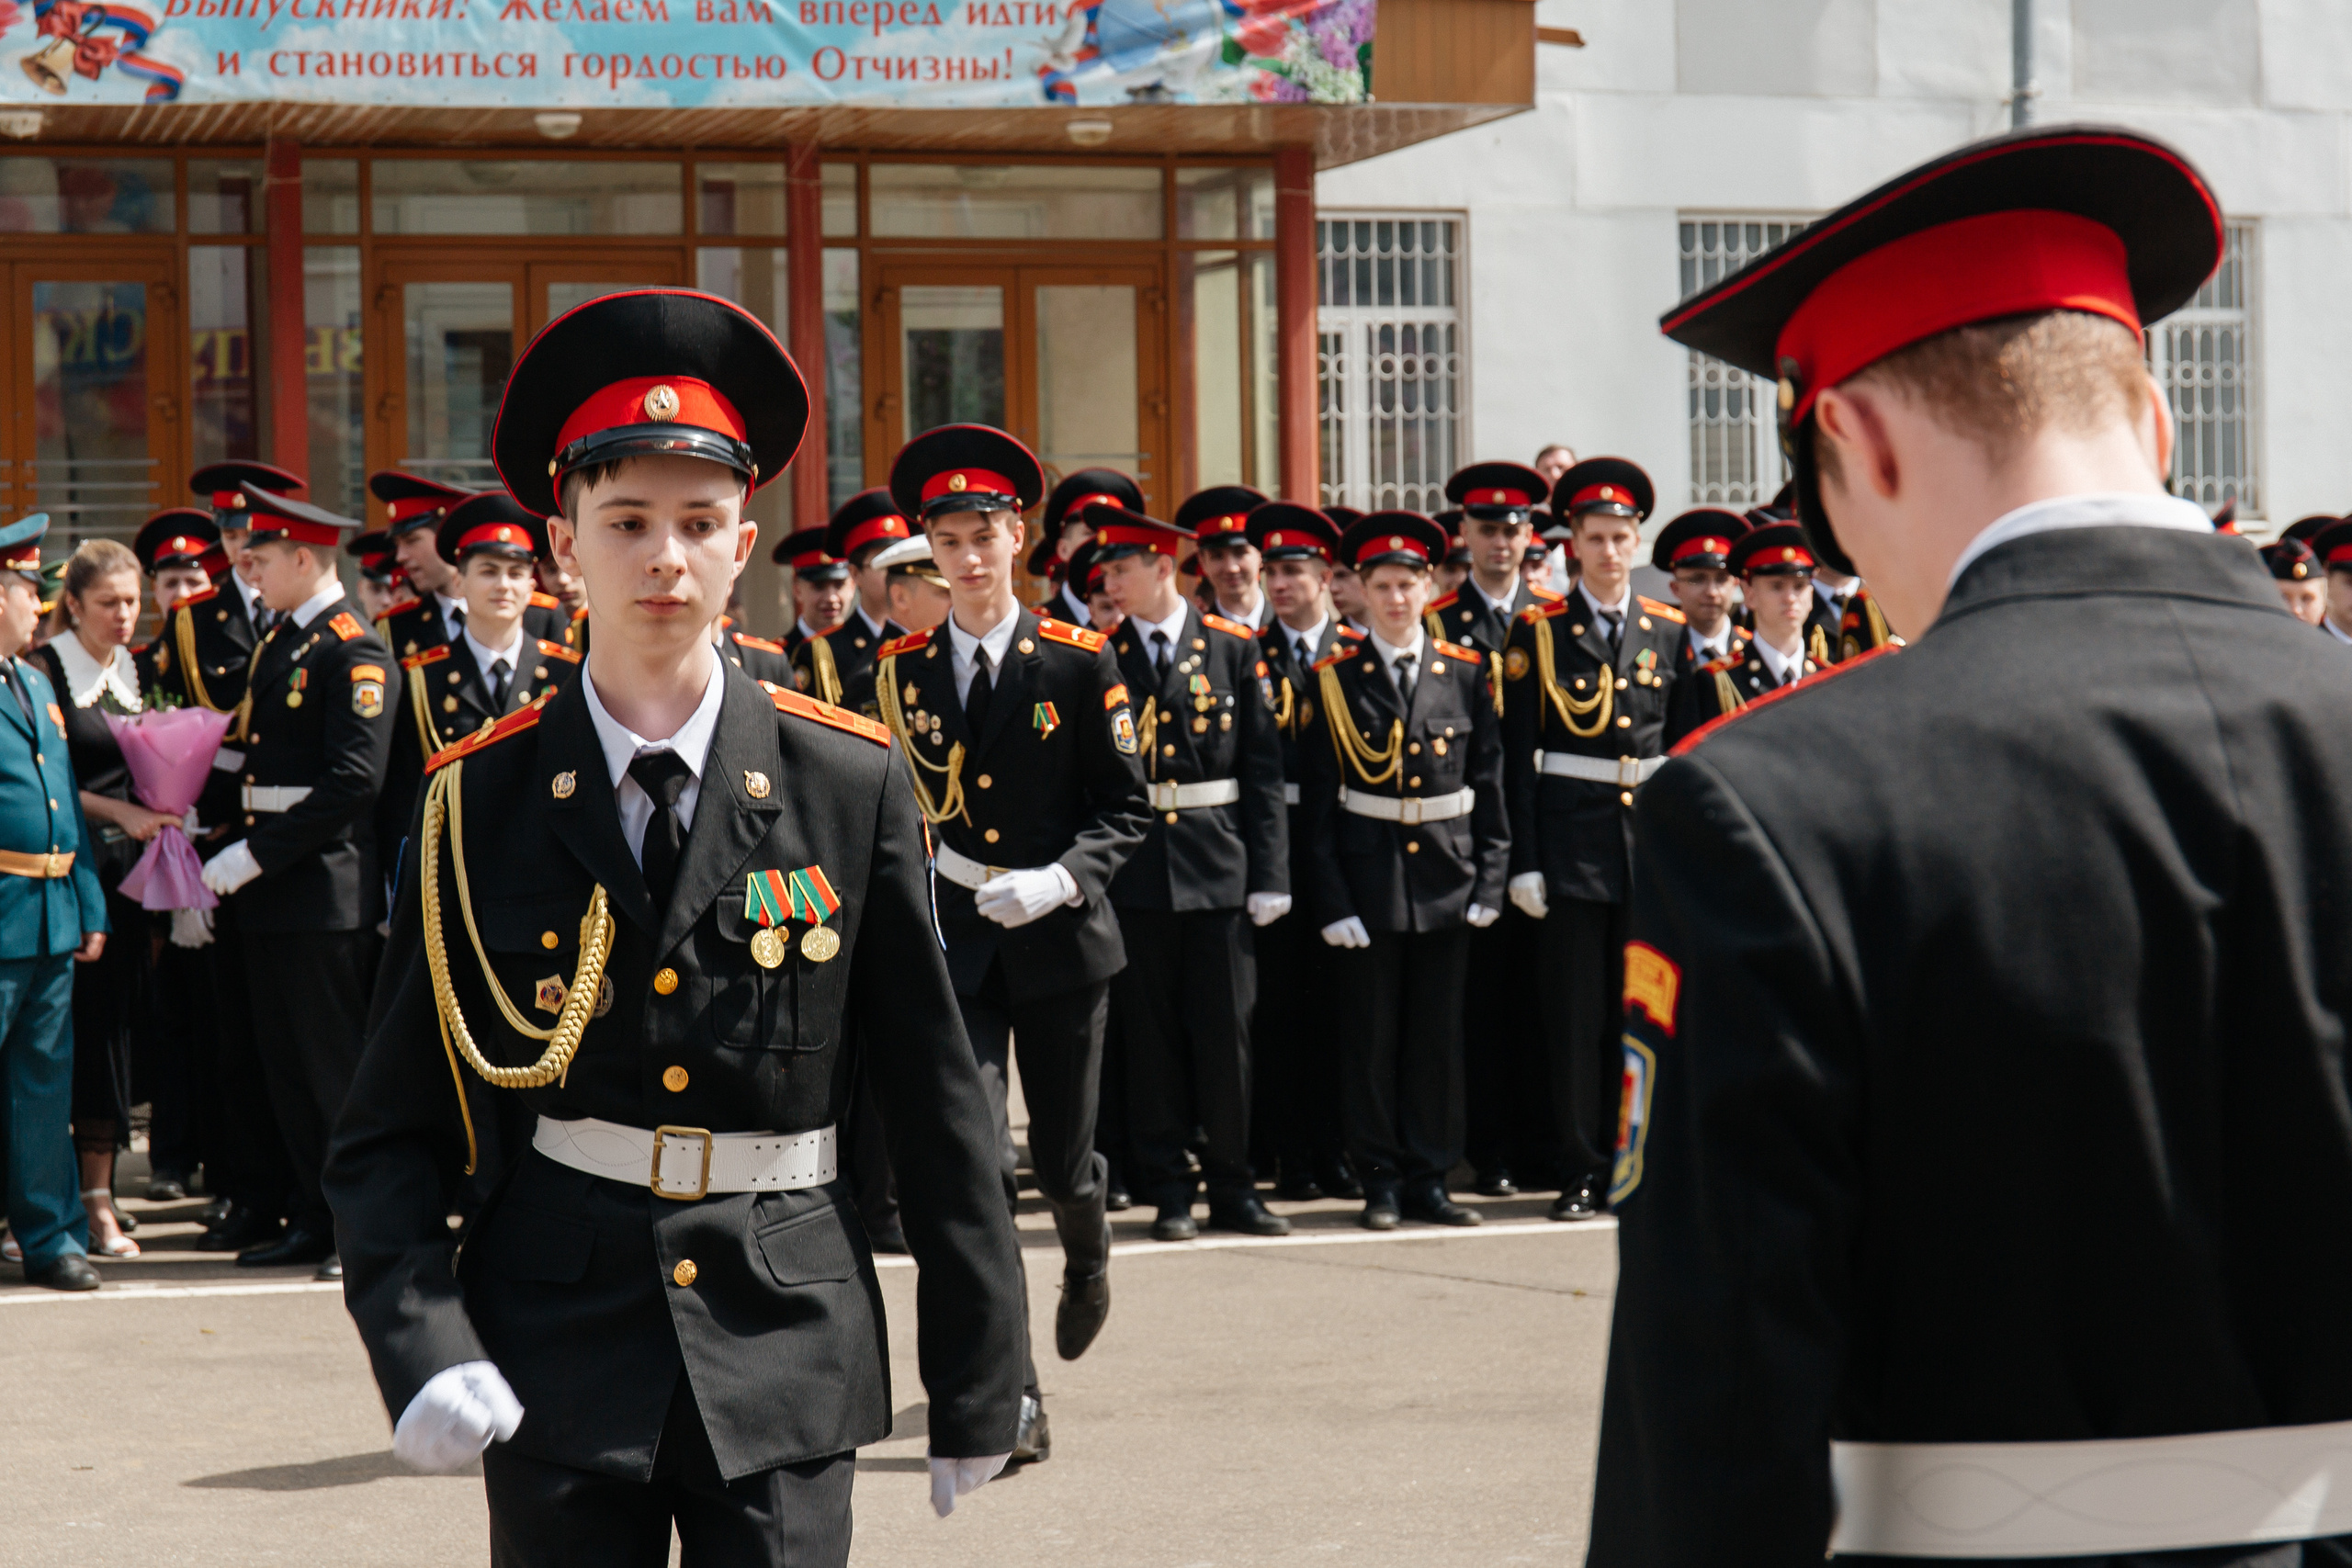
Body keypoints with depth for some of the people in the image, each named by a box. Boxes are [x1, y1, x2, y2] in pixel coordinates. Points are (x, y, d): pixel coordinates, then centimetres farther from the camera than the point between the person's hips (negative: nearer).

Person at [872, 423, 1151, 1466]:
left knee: (1061, 1159, 10)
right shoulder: (900, 671, 4)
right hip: (952, 949, 0)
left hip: (1061, 944, 0)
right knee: (975, 1164, -12)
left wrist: (1059, 880, -17)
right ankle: (1011, 1394, -8)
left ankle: (1087, 1256, 48)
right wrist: (932, 856, -3)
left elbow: (1125, 810, -1)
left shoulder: (1081, 663, -2)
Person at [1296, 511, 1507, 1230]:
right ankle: (1381, 1180, 11)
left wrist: (1490, 879, 0)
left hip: (1446, 874, 2)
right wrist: (1330, 896, -7)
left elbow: (1489, 782, 7)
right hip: (1367, 876, -2)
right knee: (1370, 1036, 3)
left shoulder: (1465, 673, 6)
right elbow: (1317, 796, -1)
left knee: (1438, 1035, 6)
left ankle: (1429, 1178, 14)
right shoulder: (1335, 679, 0)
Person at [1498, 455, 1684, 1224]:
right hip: (1572, 836, -2)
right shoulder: (1538, 631, 1)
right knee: (1576, 1008, -1)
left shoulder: (1668, 631, 9)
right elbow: (1519, 753, -1)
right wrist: (1524, 860, -7)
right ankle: (1580, 1169, 6)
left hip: (1652, 830, 2)